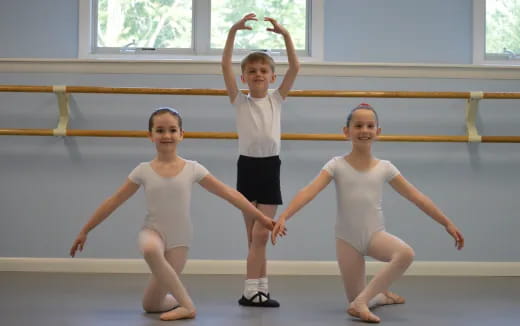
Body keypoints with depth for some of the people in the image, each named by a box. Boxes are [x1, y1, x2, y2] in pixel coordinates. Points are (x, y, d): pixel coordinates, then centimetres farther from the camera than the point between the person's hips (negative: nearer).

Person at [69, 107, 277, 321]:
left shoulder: (192, 169, -5)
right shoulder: (143, 171, -3)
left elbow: (229, 194, -3)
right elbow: (113, 202, 3)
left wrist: (261, 218, -3)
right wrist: (84, 231, 4)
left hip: (179, 239, -1)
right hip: (153, 232, 1)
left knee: (150, 305, -12)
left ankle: (177, 301, 20)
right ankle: (186, 305, -13)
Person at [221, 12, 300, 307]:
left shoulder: (276, 100, 6)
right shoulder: (240, 101, 3)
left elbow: (296, 67, -3)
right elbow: (226, 66, -6)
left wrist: (285, 34, -12)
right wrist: (234, 31, -15)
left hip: (270, 166, 0)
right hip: (247, 165, 0)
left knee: (261, 234, -4)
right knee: (254, 236, 7)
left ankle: (253, 290, 1)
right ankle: (260, 288, 12)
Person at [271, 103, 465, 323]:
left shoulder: (384, 168, 1)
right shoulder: (337, 165, -5)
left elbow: (417, 198, 5)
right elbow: (308, 192, -17)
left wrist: (447, 223, 6)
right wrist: (283, 217, -31)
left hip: (375, 234, 1)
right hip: (347, 238, -1)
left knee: (406, 254, -32)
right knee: (356, 297, -1)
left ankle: (361, 302, -24)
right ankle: (380, 295, 37)